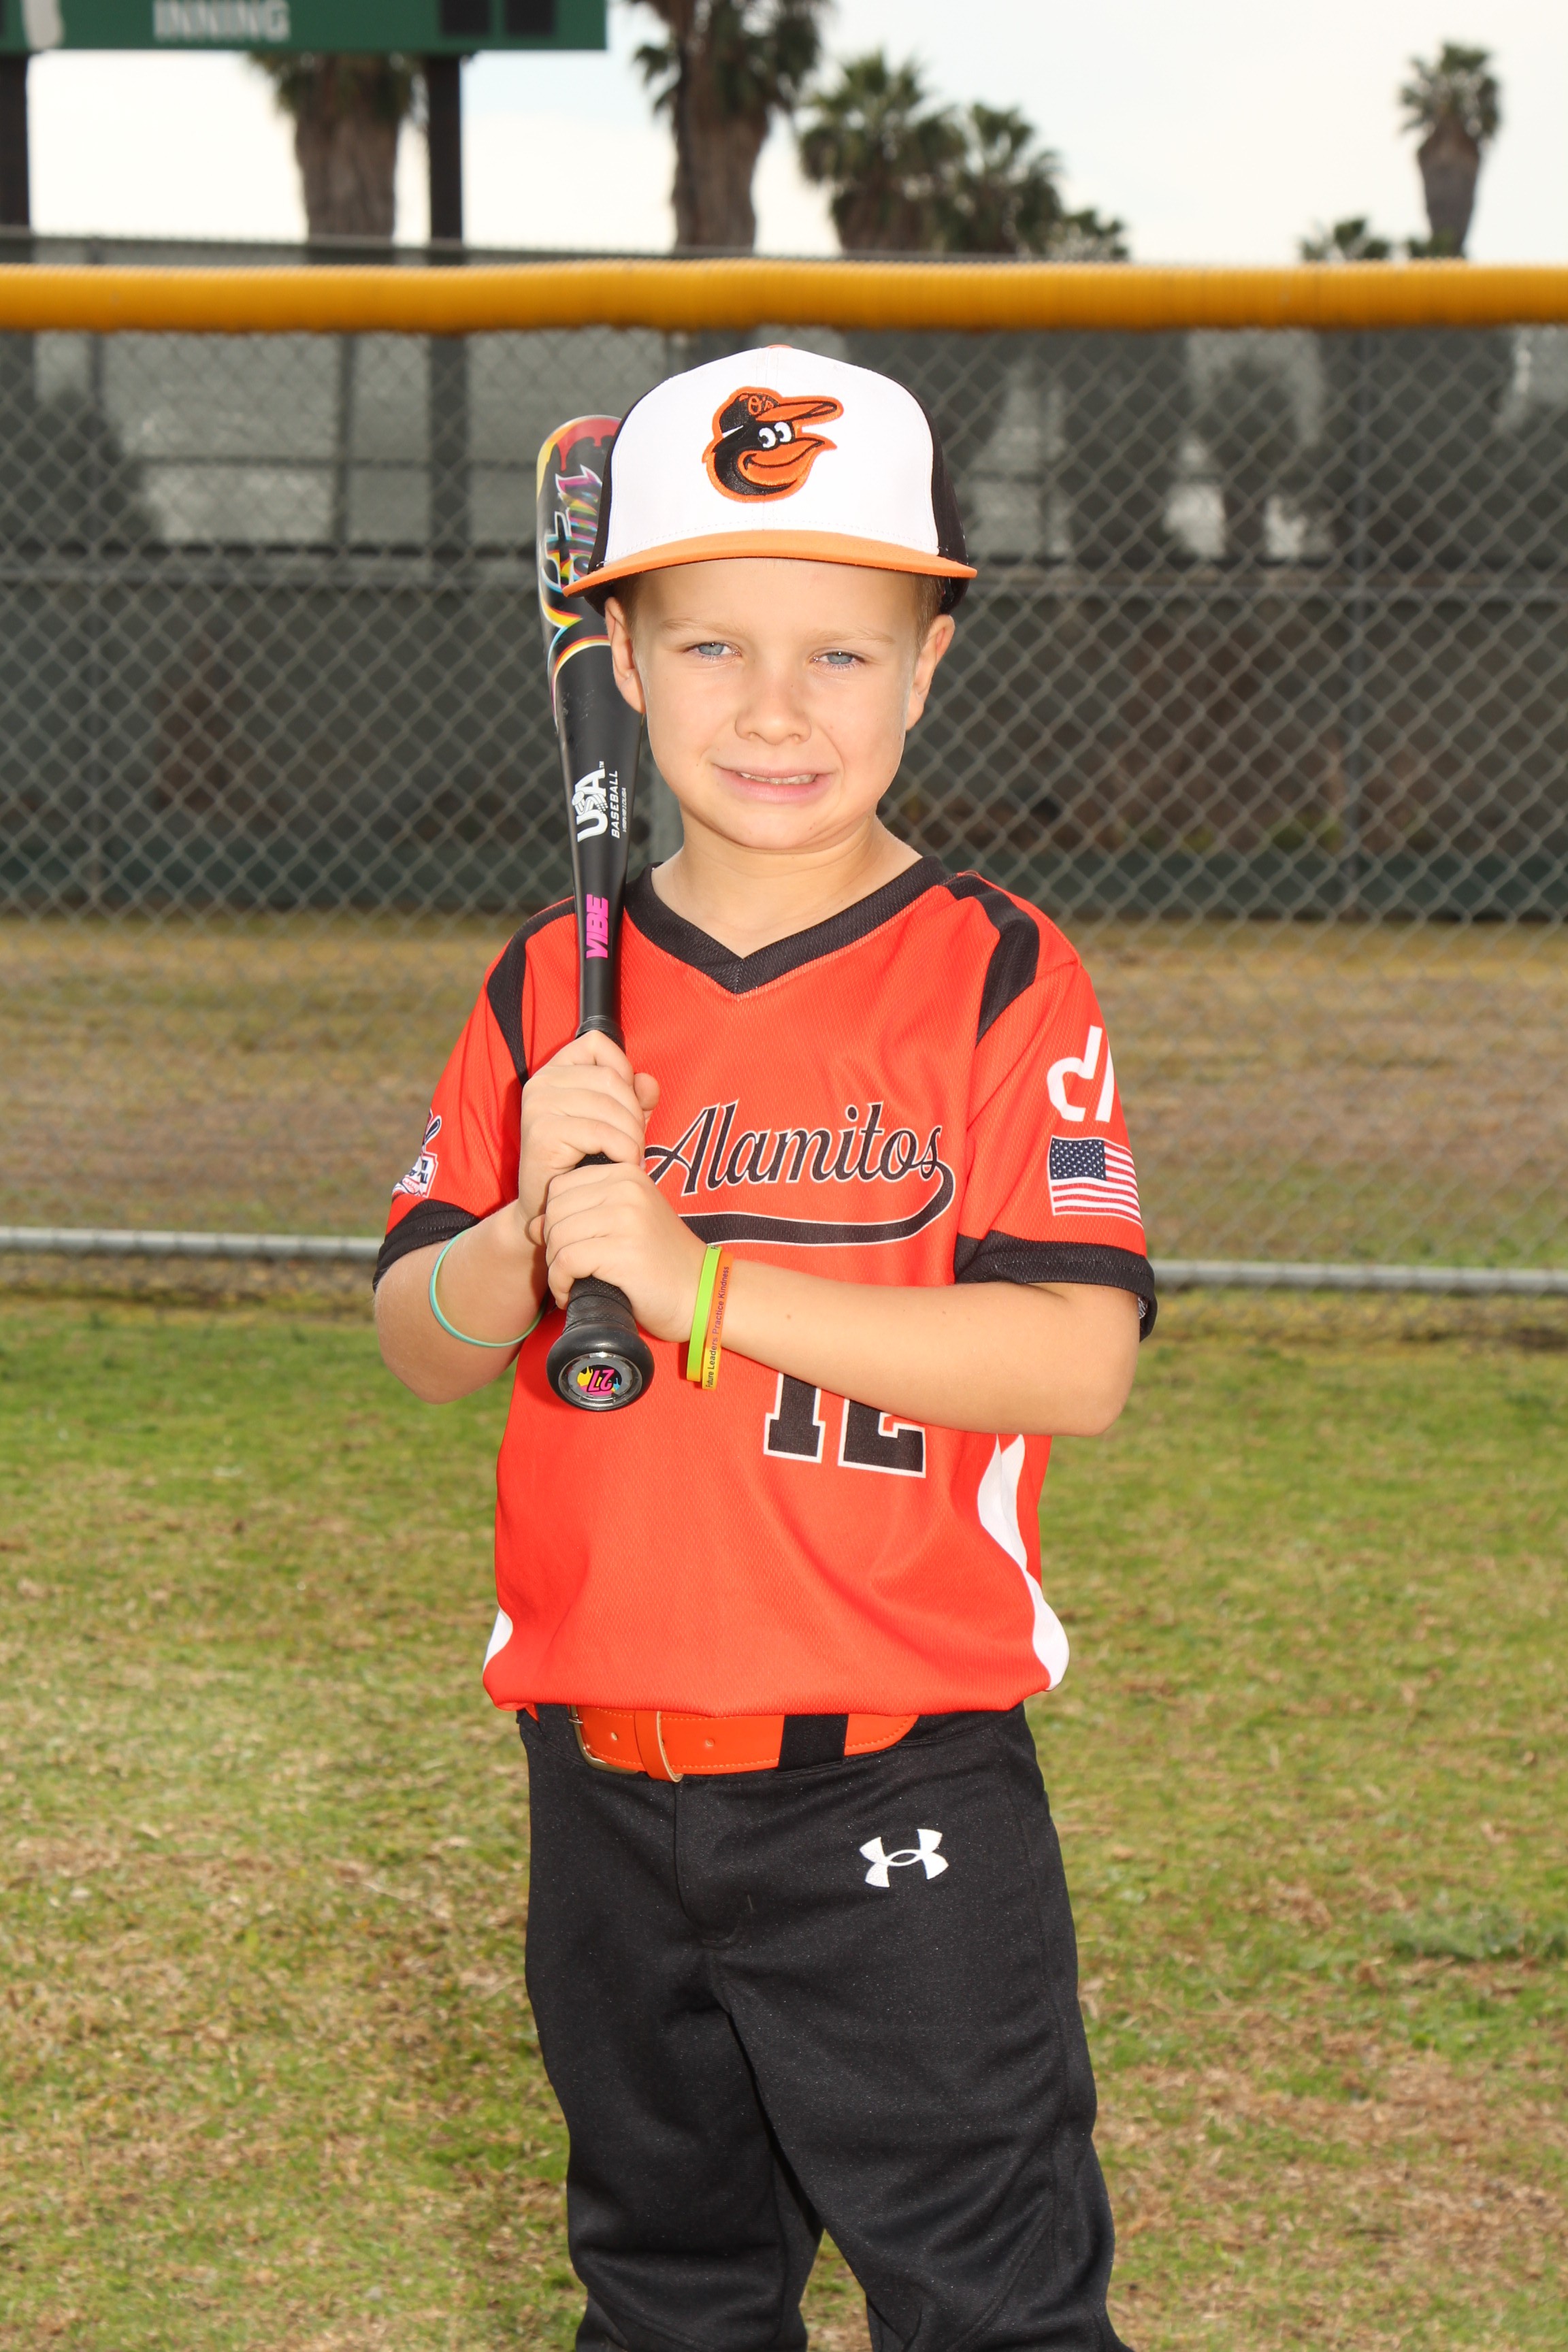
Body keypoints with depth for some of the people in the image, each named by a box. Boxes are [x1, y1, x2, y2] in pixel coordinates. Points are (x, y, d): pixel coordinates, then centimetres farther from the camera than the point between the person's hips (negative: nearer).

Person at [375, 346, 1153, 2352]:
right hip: (606, 1772, 5)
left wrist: (699, 1281, -24)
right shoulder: (550, 993, 5)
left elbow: (1078, 1359, -19)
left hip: (900, 1788, -4)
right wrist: (533, 1229, -17)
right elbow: (422, 1348, 5)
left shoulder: (997, 980, -9)